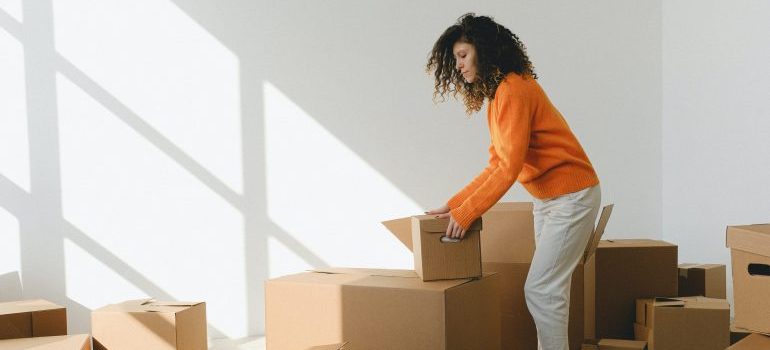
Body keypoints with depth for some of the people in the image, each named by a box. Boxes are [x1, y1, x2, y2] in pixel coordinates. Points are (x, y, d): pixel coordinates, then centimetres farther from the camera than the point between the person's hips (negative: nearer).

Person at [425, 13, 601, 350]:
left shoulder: (513, 89, -19)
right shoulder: (496, 96, 10)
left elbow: (509, 169, -23)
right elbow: (495, 167, 11)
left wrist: (464, 214, -20)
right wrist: (453, 205, 5)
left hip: (571, 197, -9)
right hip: (546, 198, 9)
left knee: (540, 289, -9)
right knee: (547, 287, 10)